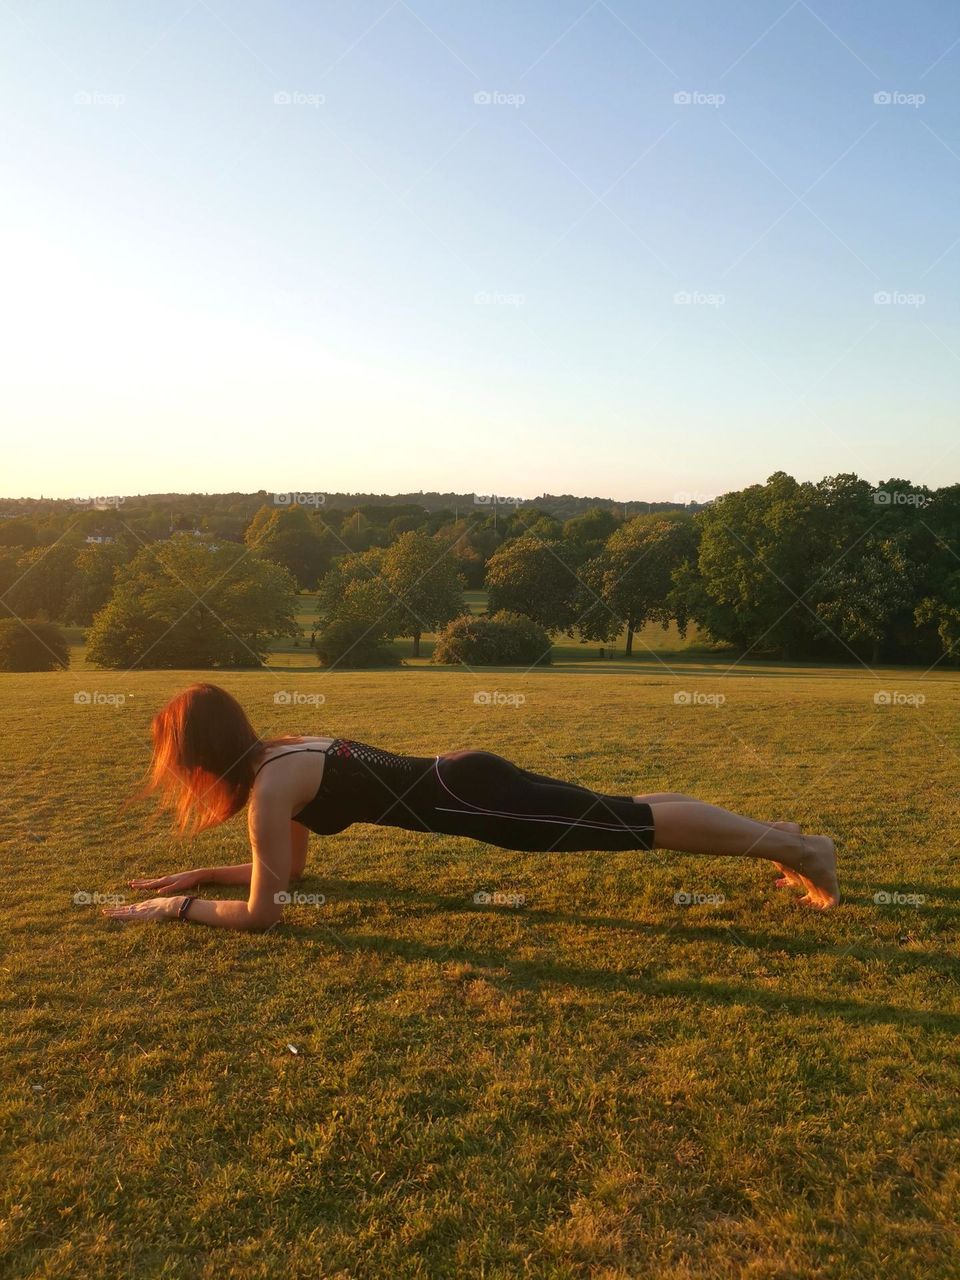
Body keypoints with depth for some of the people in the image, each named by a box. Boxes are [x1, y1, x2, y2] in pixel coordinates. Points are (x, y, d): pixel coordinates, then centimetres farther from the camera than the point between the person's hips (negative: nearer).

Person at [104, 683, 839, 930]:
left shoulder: (269, 786, -14)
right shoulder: (279, 753, 12)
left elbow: (262, 913, -12)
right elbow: (289, 866, 24)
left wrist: (173, 907, 0)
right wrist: (200, 875, 21)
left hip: (469, 798, -8)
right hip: (466, 778, 8)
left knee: (636, 824, -2)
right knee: (622, 814, 17)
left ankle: (797, 848, 10)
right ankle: (777, 838, 31)